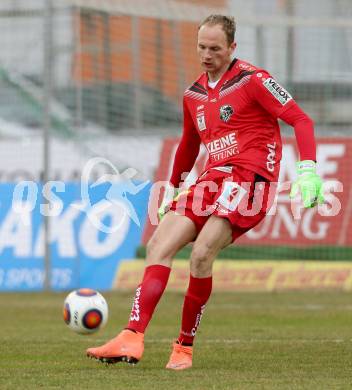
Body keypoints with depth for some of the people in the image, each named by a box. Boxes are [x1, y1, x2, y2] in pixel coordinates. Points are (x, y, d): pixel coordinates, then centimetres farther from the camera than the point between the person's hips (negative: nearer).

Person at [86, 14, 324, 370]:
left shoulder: (252, 80, -4)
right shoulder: (194, 95, 17)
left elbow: (300, 119, -8)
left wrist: (307, 169, -21)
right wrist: (172, 188, 36)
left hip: (249, 179, -7)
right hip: (212, 180, 7)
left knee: (201, 253, -25)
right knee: (158, 245, -11)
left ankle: (184, 346, -12)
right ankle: (133, 338, -21)